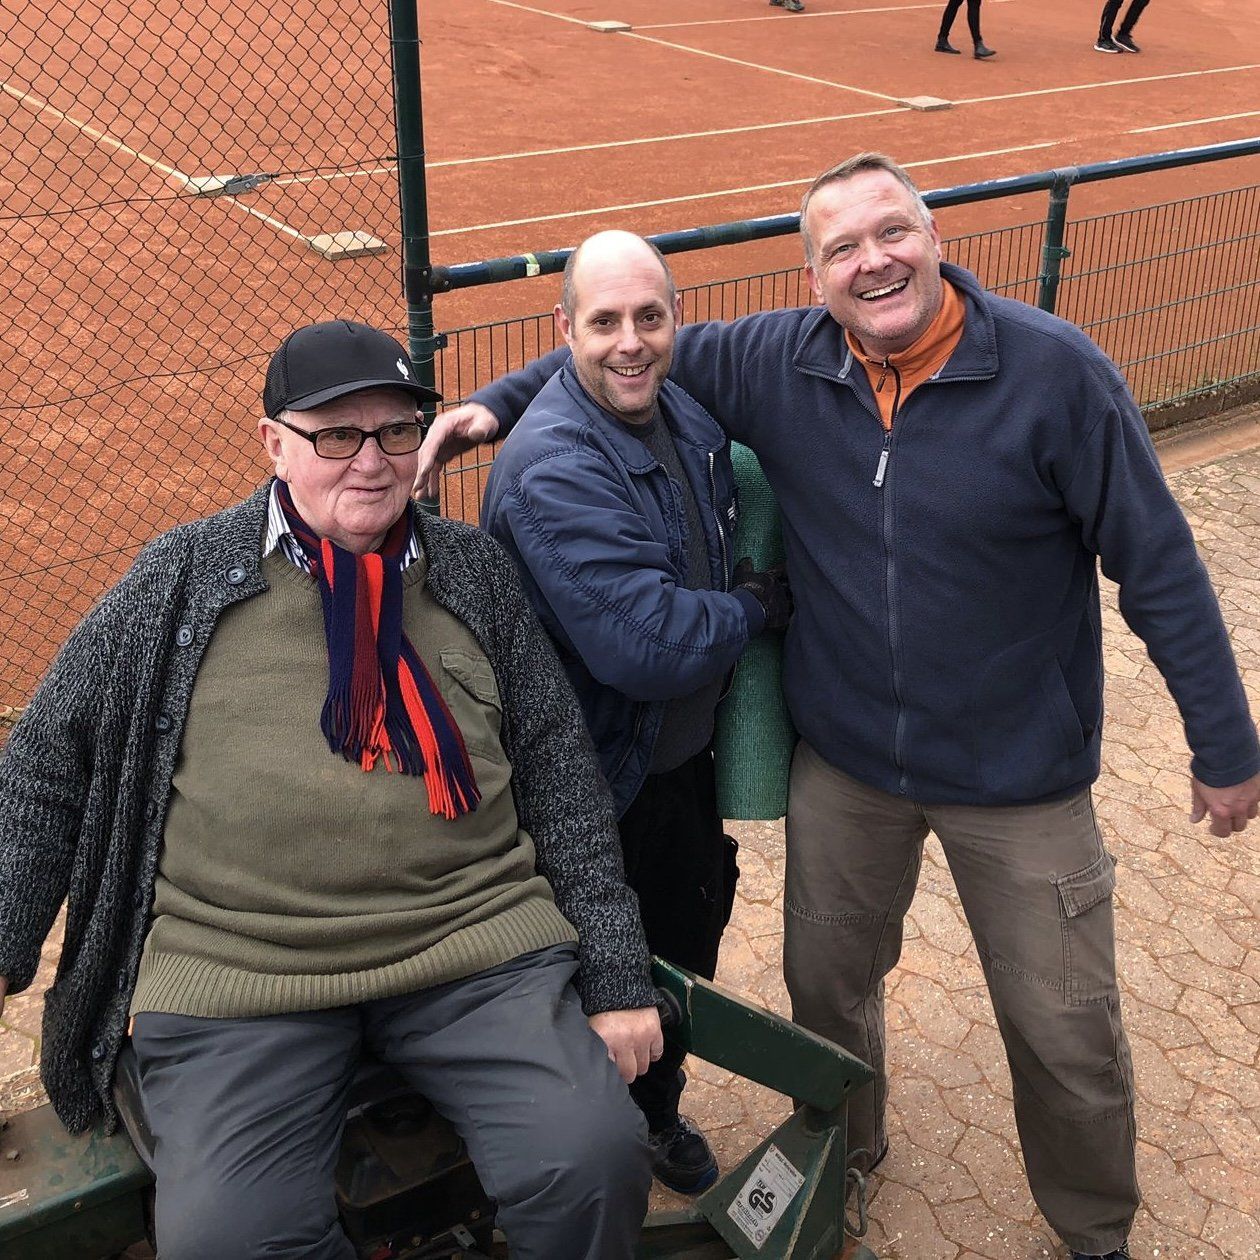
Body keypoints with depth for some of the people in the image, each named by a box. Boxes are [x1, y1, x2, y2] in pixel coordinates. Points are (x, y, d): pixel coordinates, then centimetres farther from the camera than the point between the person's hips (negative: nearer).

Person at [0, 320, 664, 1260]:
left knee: (594, 1164, -19)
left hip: (477, 942, 1)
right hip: (232, 970, 0)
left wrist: (617, 979, 3)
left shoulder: (474, 572, 10)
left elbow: (560, 771, 8)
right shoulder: (185, 579, 5)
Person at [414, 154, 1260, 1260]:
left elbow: (1158, 567, -12)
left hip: (1018, 775, -2)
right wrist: (495, 405, -6)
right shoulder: (780, 364, -9)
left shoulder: (1055, 371, -18)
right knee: (827, 985, 21)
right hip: (843, 763, 3)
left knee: (1068, 1035, 12)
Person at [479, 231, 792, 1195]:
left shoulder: (689, 417, -1)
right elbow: (648, 647, -34)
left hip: (689, 754, 8)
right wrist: (760, 608, -17)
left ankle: (659, 1111, 51)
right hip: (609, 783, -8)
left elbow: (735, 546, 18)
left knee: (693, 934, 24)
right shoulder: (555, 468, -29)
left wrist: (756, 593, -3)